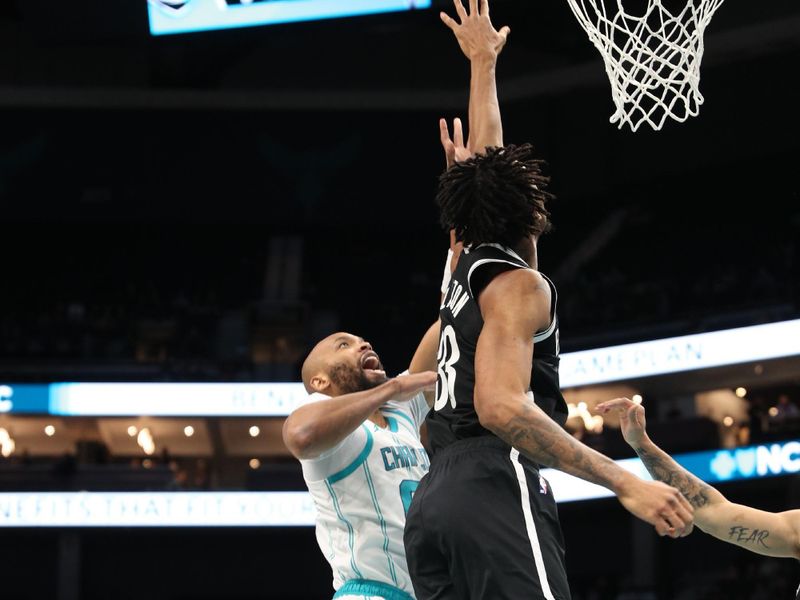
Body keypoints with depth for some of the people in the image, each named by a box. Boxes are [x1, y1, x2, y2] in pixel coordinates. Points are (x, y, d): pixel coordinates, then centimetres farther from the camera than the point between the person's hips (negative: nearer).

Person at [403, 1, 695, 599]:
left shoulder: (470, 265, 22)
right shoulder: (518, 285, -2)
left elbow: (486, 163, 40)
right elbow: (501, 406, -17)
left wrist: (483, 64, 50)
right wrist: (625, 482, -23)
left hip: (435, 499, 9)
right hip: (495, 488, -9)